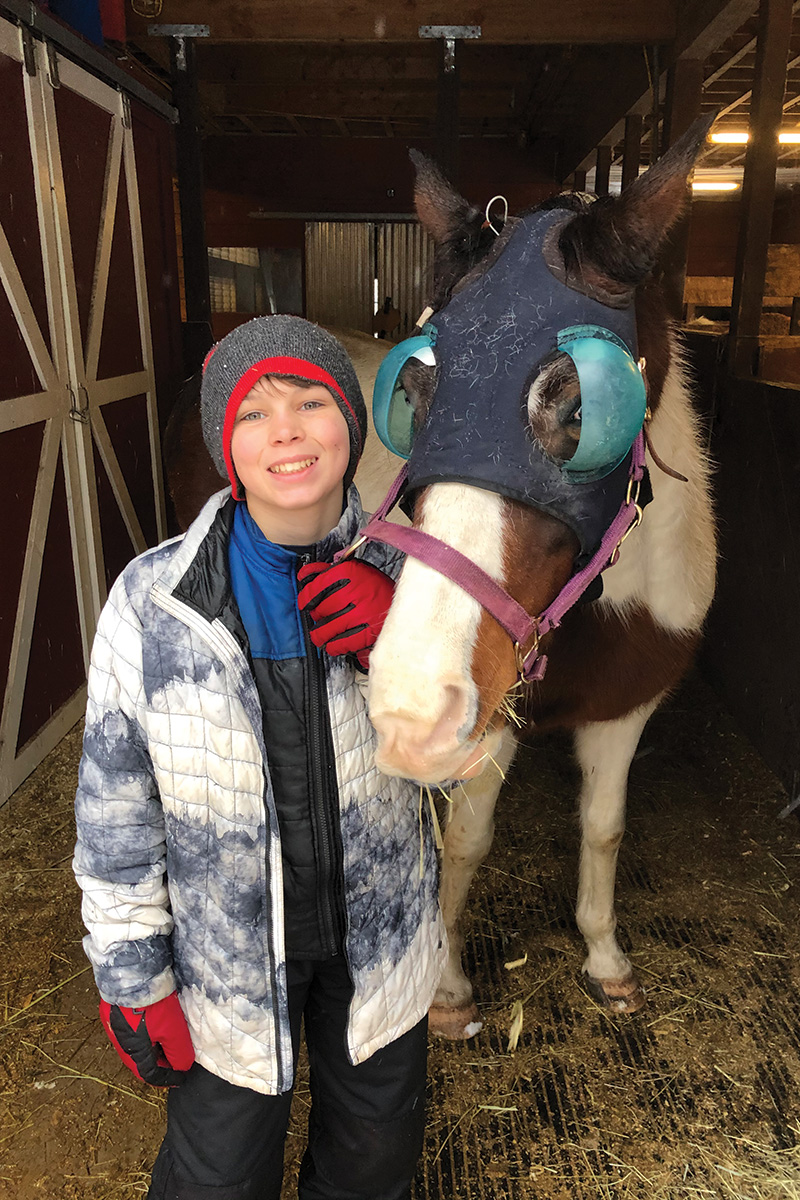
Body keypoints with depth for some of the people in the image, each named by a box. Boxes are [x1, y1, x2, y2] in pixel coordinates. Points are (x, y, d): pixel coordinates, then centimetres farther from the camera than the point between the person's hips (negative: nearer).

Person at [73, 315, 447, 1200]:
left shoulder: (394, 580, -14)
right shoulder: (152, 600, -19)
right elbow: (116, 804, -10)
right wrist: (129, 977, -4)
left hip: (377, 937, 2)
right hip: (224, 956, -1)